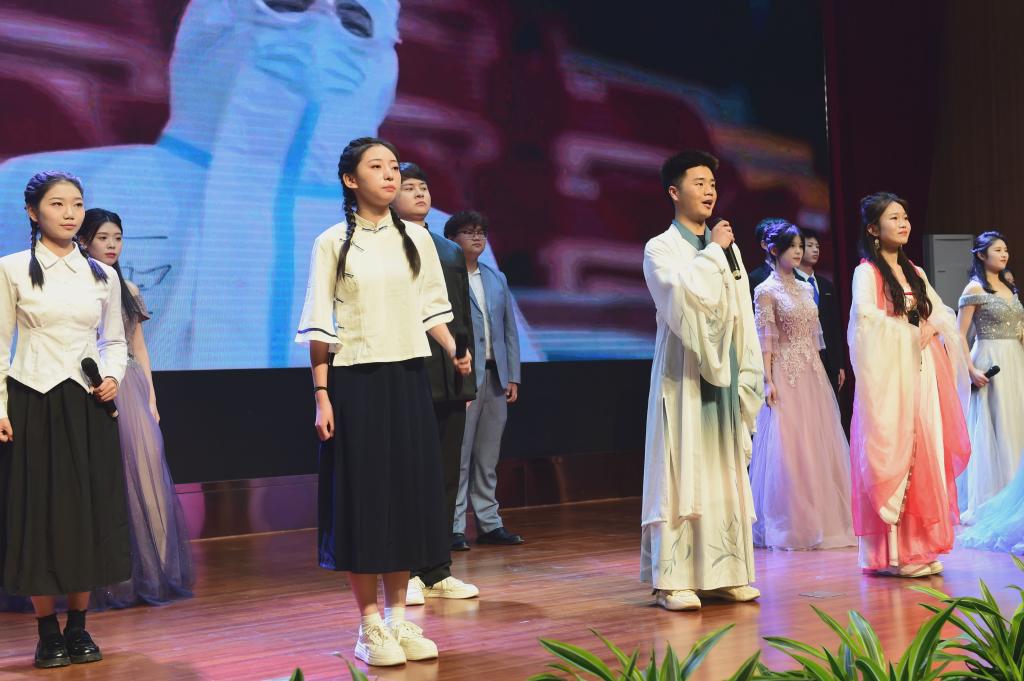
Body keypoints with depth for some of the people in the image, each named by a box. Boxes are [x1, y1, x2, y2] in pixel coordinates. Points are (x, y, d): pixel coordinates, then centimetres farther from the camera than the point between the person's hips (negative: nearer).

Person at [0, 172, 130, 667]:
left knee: (89, 510, 4)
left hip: (88, 405, 3)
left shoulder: (102, 275, 8)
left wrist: (113, 376, -3)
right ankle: (48, 632, 10)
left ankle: (78, 627, 16)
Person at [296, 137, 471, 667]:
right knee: (363, 494, -1)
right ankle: (369, 627, 7)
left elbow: (432, 307, 12)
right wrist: (321, 395, -9)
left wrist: (454, 350, -6)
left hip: (408, 379, 4)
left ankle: (398, 617, 16)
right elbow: (318, 325, -3)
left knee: (409, 490, 5)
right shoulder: (333, 243, -2)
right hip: (355, 380, -4)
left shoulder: (416, 239, 8)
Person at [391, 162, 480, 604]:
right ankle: (405, 574, 9)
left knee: (445, 478, 9)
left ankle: (436, 572, 17)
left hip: (449, 382, 6)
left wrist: (468, 380, 13)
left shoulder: (452, 253, 17)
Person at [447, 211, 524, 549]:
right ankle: (454, 528, 1)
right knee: (458, 456, -4)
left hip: (496, 379, 6)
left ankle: (488, 523, 16)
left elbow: (510, 329, 17)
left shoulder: (497, 278, 18)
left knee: (488, 458, 10)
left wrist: (512, 376, 10)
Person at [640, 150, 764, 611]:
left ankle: (723, 572, 11)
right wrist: (713, 253, -9)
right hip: (683, 376, -5)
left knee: (727, 474, 5)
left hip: (724, 375, 6)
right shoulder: (661, 248, -1)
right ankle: (673, 579, -5)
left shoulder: (727, 248, 15)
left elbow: (743, 316, 14)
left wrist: (749, 378, 9)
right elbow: (682, 293, -21)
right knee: (681, 474, -7)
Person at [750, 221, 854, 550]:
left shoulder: (806, 288, 14)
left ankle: (819, 521, 13)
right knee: (788, 448, -6)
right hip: (786, 375, -6)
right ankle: (791, 526, 0)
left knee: (819, 446, 6)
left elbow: (814, 335, 16)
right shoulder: (766, 290, -5)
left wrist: (822, 372, 13)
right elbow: (765, 339, -9)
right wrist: (768, 380, -16)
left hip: (813, 374, 7)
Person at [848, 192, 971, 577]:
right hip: (889, 374, -7)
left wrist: (931, 327, -6)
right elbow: (864, 314, -20)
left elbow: (943, 313, 15)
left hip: (923, 372, 7)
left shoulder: (914, 273, 18)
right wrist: (907, 331, -11)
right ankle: (893, 552, -5)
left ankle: (920, 545, 9)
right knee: (893, 450, -8)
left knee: (926, 452, 4)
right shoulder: (867, 271, -2)